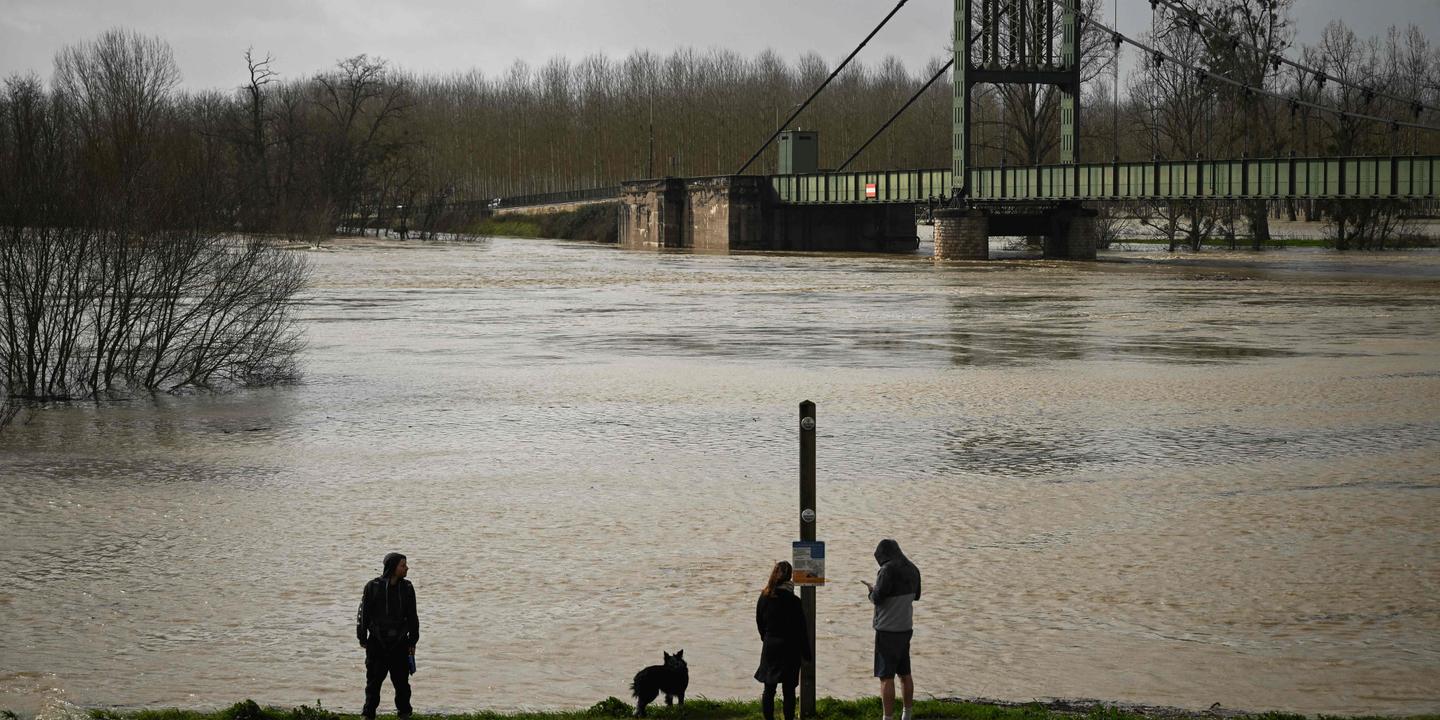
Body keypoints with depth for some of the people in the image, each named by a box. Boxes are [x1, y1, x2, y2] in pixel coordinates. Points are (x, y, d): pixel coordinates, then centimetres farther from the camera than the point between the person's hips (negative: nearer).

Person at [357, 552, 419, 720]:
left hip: (399, 643, 2)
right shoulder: (373, 587, -5)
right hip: (377, 643, -2)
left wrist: (412, 641, 9)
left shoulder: (407, 588, 4)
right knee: (373, 680, 3)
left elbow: (412, 616, 10)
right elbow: (363, 613, -1)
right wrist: (362, 638, -1)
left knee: (401, 681, 5)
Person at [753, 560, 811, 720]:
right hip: (790, 648, -3)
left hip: (770, 647, 3)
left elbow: (759, 623, 6)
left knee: (769, 689, 10)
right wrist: (806, 653, -1)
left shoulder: (764, 598, -5)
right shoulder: (793, 601, -16)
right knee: (789, 690, 5)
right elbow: (801, 629, -10)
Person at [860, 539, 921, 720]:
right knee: (905, 673, 18)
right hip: (906, 627, 8)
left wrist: (872, 590, 4)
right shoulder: (912, 569, 6)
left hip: (888, 630, -8)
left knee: (886, 677, -5)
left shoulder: (888, 571, -18)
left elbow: (877, 598, -18)